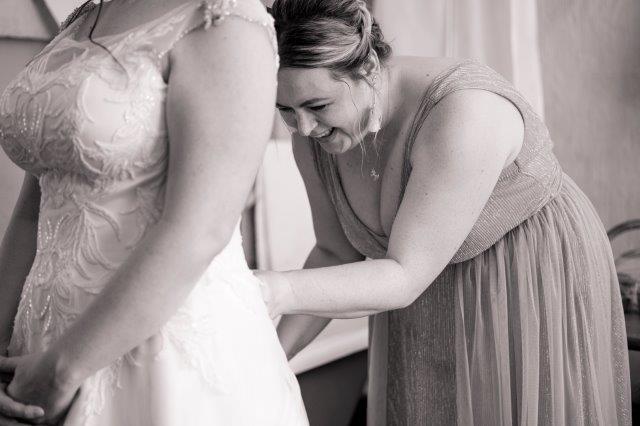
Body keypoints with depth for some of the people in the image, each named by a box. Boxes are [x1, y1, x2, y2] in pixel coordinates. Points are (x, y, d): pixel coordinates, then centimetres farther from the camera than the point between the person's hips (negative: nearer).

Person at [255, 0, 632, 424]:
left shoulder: (464, 112, -34)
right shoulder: (317, 134, -13)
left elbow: (404, 277, -32)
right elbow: (341, 252, 0)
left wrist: (268, 292, -42)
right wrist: (272, 357, -10)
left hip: (537, 295, -5)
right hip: (435, 308, 6)